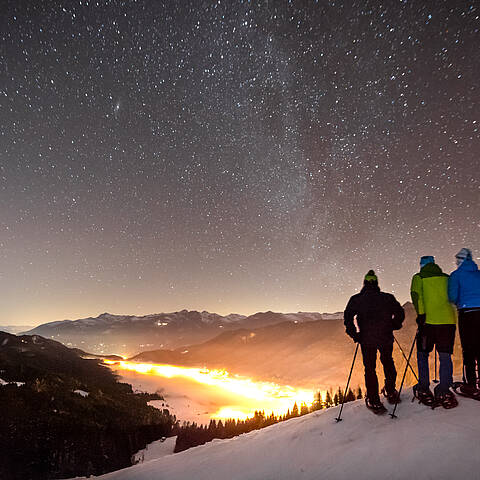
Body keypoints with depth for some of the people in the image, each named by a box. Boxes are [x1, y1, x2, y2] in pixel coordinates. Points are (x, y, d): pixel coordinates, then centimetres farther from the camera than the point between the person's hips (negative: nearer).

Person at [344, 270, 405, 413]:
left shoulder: (356, 299, 0)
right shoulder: (387, 298, 5)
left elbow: (347, 317, -8)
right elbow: (400, 313, 5)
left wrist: (354, 334, 0)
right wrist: (392, 327, 17)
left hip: (366, 339, -2)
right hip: (386, 338, 2)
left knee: (370, 368, 8)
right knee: (388, 363, 25)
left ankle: (374, 401, 8)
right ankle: (391, 392, 34)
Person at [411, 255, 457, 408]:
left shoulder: (418, 277, 6)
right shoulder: (446, 277, 16)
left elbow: (417, 296, -8)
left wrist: (421, 315, -10)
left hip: (430, 320, -3)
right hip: (448, 319, 3)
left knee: (422, 354, 10)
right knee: (445, 356, 7)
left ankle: (424, 389, 9)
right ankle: (444, 391, 0)